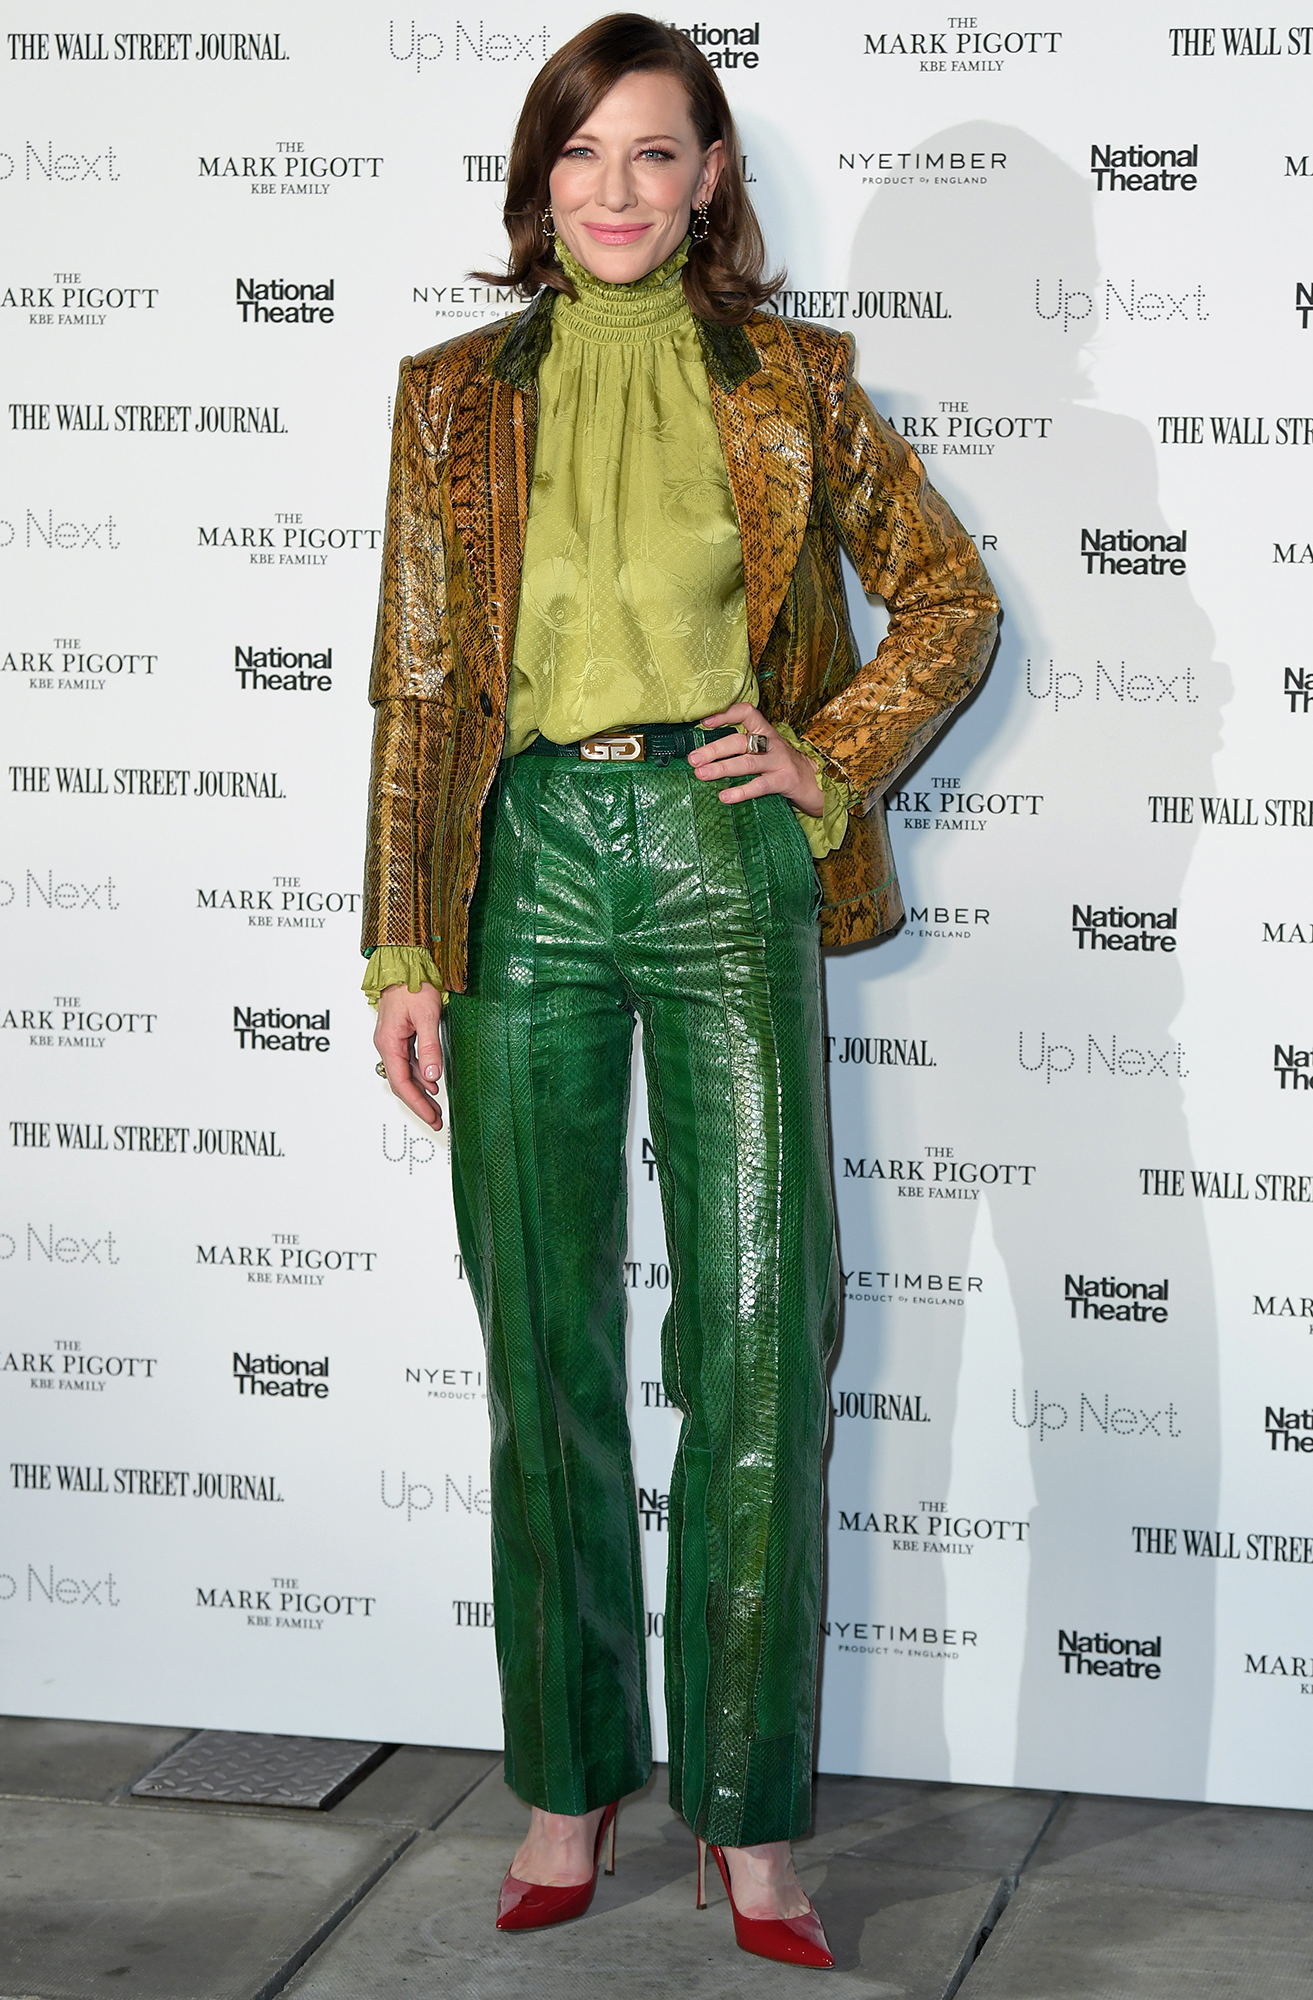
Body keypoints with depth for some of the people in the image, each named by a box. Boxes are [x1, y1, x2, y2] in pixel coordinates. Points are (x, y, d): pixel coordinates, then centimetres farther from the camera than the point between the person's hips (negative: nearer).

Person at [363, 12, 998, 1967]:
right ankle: (572, 1784, 18)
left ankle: (753, 1822, 5)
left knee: (758, 1340, -5)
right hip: (529, 856, 1)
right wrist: (403, 947, 2)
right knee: (545, 1348, 5)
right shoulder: (458, 398, 10)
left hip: (722, 849, -1)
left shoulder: (791, 381, 8)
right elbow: (415, 686, 8)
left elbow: (949, 593, 14)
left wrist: (833, 757, 0)